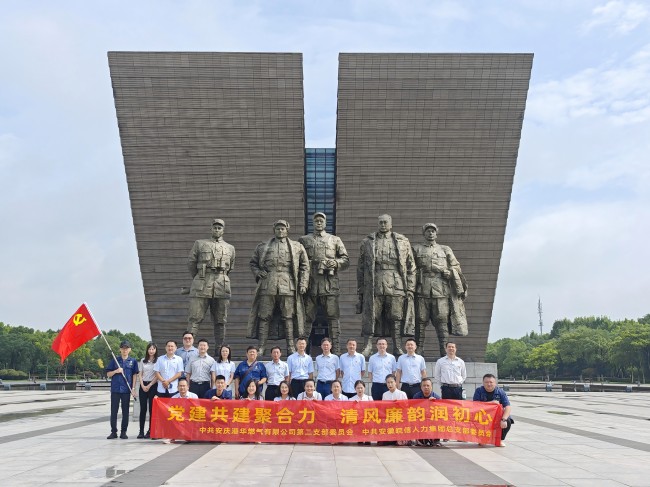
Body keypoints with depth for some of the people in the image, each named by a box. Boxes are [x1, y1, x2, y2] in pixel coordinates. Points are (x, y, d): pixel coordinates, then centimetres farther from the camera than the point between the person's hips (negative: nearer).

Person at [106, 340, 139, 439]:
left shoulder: (133, 361, 5)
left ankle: (123, 432, 12)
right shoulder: (114, 360, 6)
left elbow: (135, 375, 5)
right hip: (115, 389, 0)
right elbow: (108, 374, 8)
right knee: (113, 411, 3)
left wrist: (133, 388, -2)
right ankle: (113, 432, 11)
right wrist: (116, 371, -12)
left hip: (126, 390, 0)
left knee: (125, 412, 4)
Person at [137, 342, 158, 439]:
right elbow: (140, 374, 10)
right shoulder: (143, 360, 12)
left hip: (153, 386, -3)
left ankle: (150, 431, 4)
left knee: (151, 408, -2)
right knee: (143, 408, 1)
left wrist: (149, 386, -9)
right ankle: (141, 431, 4)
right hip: (143, 385, 3)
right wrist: (143, 385, -3)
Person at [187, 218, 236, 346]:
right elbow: (191, 263, 14)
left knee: (220, 321, 4)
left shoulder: (230, 248, 16)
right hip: (201, 288, -2)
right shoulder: (200, 244, 10)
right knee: (195, 319, -6)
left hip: (222, 288, 2)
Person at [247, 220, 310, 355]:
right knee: (264, 316, -1)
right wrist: (257, 273, 4)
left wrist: (303, 283, 2)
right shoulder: (263, 247, 17)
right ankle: (261, 346, 5)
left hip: (288, 286, -1)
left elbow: (304, 266, 11)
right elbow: (253, 263, 24)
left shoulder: (297, 247, 13)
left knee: (288, 317, -1)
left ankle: (290, 347, 6)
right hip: (267, 286, 1)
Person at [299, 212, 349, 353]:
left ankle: (336, 347, 2)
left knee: (332, 316, -2)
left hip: (329, 284, 0)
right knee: (307, 316, 2)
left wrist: (336, 263, -8)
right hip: (310, 283, 1)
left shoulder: (335, 240, 15)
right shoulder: (304, 240, 16)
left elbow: (346, 260, 11)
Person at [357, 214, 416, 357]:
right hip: (373, 286, 0)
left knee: (396, 318, 3)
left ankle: (398, 347, 13)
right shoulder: (367, 242, 11)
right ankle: (368, 346, 10)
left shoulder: (403, 242, 11)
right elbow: (360, 267, 12)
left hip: (396, 286, 0)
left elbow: (411, 267, 10)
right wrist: (360, 288, 8)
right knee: (371, 316, 0)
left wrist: (410, 288, 3)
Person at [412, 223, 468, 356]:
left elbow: (456, 268, 17)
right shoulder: (416, 249, 15)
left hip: (441, 291, 1)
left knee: (442, 321, -4)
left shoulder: (445, 250, 19)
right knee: (420, 321, -1)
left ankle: (444, 351, -1)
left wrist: (461, 288, 9)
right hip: (422, 290, 0)